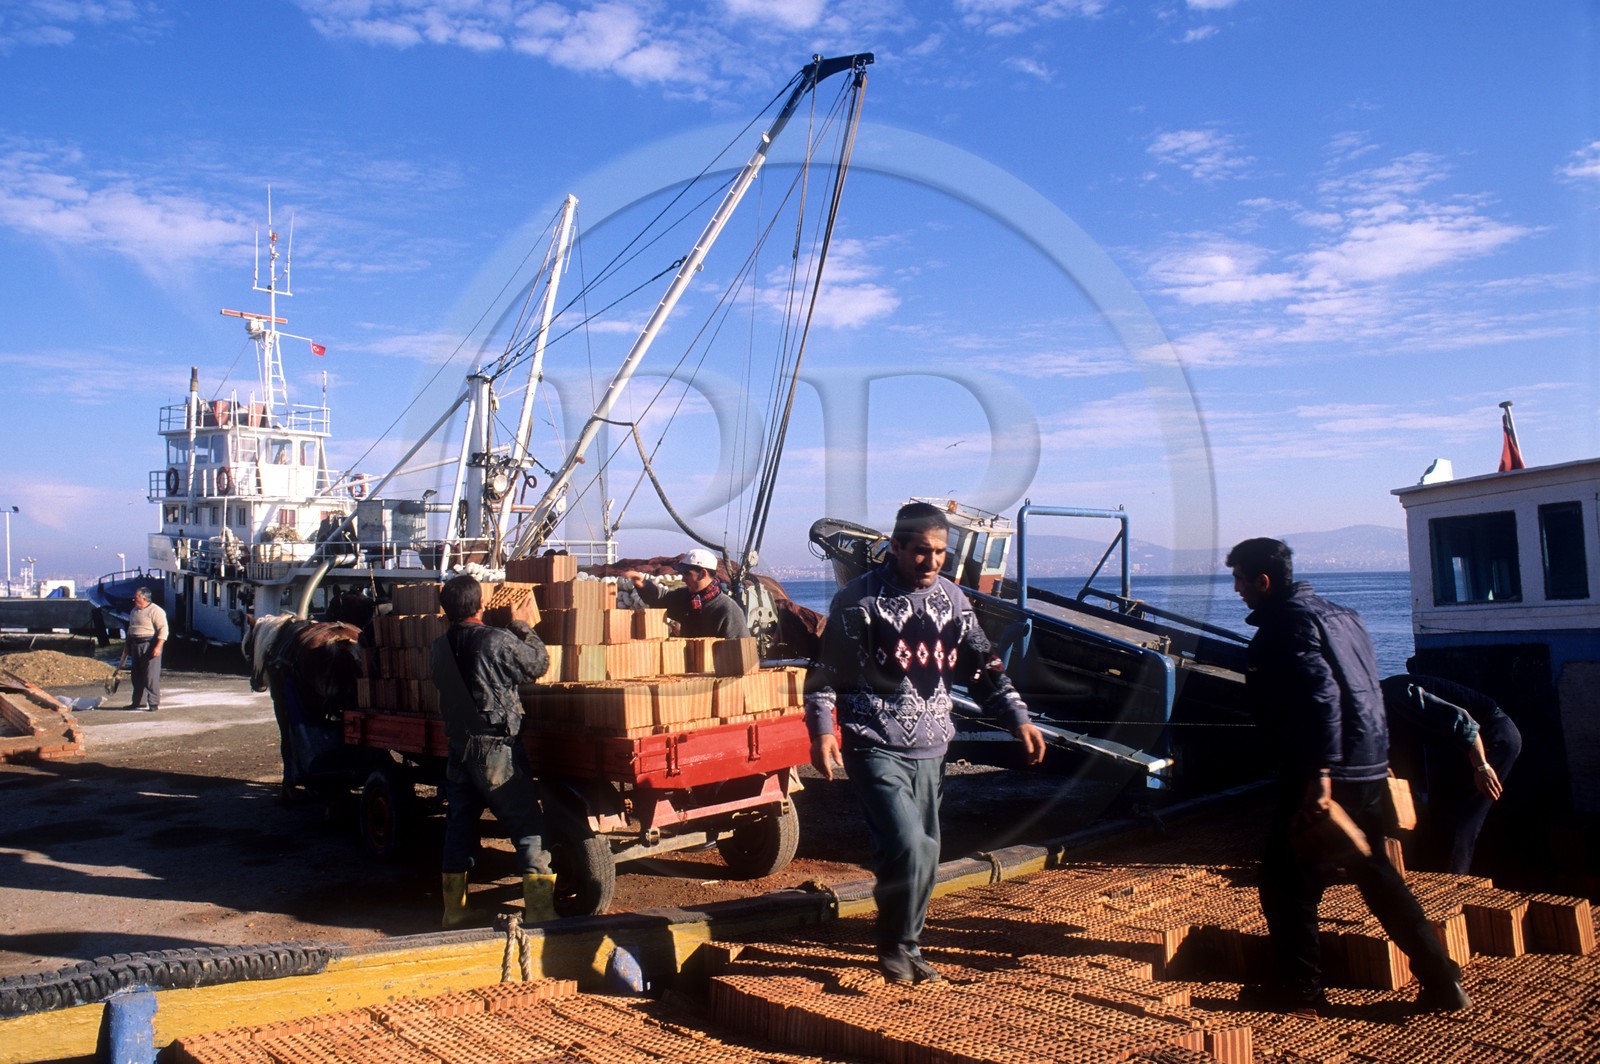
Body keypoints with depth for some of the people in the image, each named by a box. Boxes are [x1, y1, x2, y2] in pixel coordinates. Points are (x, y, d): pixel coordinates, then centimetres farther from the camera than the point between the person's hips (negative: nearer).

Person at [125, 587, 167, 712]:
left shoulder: (155, 611, -11)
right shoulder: (134, 611, 17)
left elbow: (163, 630, -17)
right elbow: (130, 629, 27)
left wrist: (158, 647, -24)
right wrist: (129, 645, 23)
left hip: (150, 645, -9)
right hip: (136, 645, 9)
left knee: (151, 676, -9)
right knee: (136, 676, 13)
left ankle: (154, 703, -6)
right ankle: (138, 701, 22)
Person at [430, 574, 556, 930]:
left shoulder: (439, 648, 2)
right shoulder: (499, 641, -16)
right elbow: (539, 663, -4)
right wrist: (523, 628, 11)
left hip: (459, 748, 6)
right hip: (498, 749, -6)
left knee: (459, 825, 15)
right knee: (528, 826, 1)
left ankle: (454, 910, 22)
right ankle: (539, 909, -1)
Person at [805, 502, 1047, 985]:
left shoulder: (952, 600, 7)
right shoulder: (860, 600, -7)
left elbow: (983, 666, 11)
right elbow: (826, 672, -5)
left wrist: (1018, 718, 0)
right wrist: (822, 730, -17)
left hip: (929, 749, 5)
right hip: (875, 747, -5)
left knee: (925, 853, 9)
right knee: (906, 845, -15)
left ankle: (906, 944, 30)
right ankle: (895, 946, 9)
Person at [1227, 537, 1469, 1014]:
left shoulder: (1287, 623, -13)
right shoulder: (1340, 614, 16)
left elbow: (1321, 693, -27)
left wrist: (1320, 775, -31)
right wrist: (1377, 759, 29)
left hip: (1322, 773, -9)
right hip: (1369, 768, 9)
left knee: (1287, 880, 5)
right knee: (1375, 872, 20)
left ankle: (1301, 988, 13)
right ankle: (1442, 981, 22)